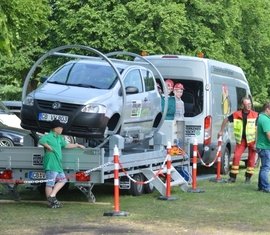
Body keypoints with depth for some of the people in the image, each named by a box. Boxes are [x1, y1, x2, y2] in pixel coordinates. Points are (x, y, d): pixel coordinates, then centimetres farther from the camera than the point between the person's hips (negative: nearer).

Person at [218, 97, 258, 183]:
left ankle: (248, 177, 16)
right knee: (236, 156, -4)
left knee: (251, 158, 3)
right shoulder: (237, 114, -5)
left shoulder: (255, 115, -11)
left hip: (252, 140, -2)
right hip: (241, 139, 2)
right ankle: (233, 177, 4)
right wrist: (221, 131, 13)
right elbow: (226, 120, 12)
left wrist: (256, 142, -14)